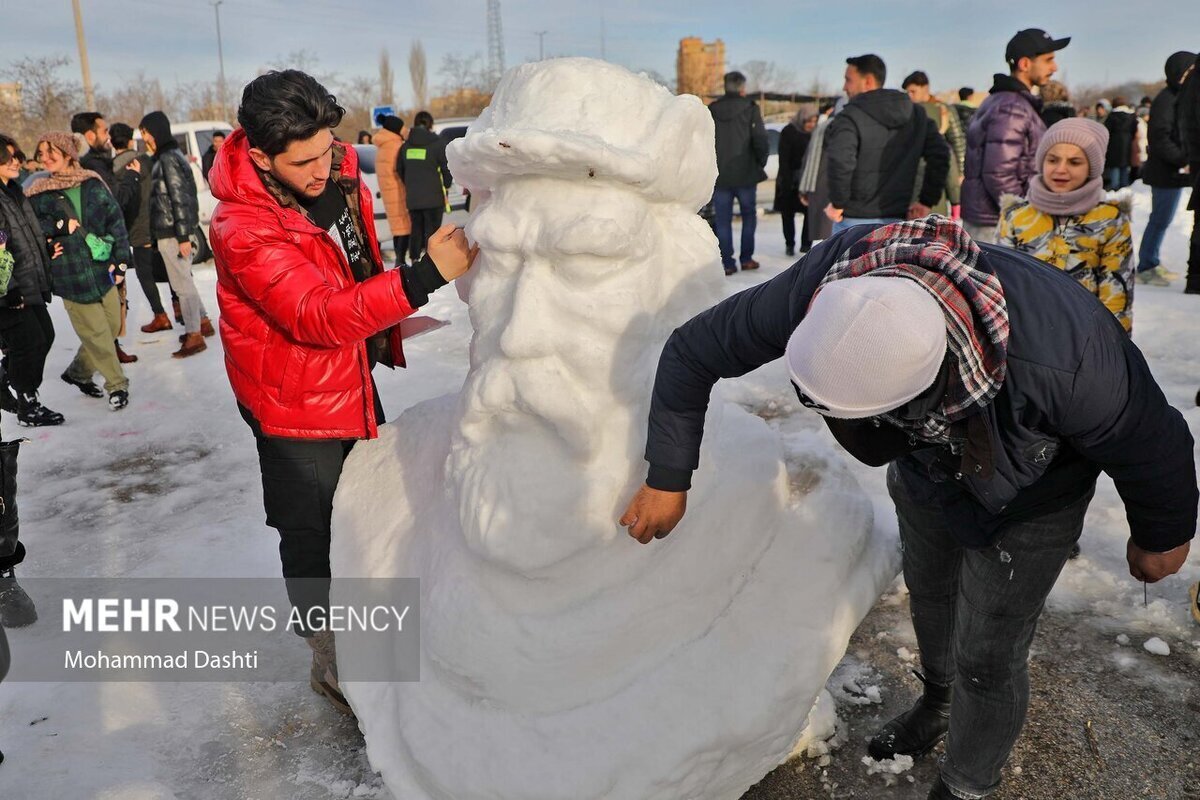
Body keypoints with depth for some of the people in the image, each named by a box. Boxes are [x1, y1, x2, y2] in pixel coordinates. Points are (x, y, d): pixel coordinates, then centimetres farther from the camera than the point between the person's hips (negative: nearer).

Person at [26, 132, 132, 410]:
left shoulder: (93, 184, 4)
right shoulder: (38, 194, 0)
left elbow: (116, 221, 4)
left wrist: (120, 260, -2)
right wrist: (61, 226, -14)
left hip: (103, 270, 3)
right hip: (71, 276, -3)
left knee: (112, 327, 10)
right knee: (97, 334, 0)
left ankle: (78, 372, 31)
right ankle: (117, 385, 14)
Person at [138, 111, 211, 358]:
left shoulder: (168, 159, -14)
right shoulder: (171, 156, 15)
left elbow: (179, 198, -19)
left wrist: (183, 236, -21)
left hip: (170, 233, -10)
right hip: (174, 230, 10)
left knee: (181, 283, -4)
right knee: (184, 280, 18)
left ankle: (195, 336, 1)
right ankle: (202, 322, 27)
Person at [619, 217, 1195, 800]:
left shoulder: (1063, 361, -47)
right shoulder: (823, 285, -38)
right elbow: (692, 351, -22)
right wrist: (668, 480, -16)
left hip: (1026, 500, -4)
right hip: (925, 463, 4)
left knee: (986, 659, 6)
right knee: (927, 593, 26)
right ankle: (938, 703, 58)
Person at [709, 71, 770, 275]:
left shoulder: (711, 110, 4)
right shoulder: (750, 108, -4)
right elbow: (760, 140, -9)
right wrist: (761, 162, 7)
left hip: (719, 175, 2)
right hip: (745, 174, -2)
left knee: (723, 220, 4)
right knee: (749, 215, 13)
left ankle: (727, 263, 1)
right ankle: (746, 258, 11)